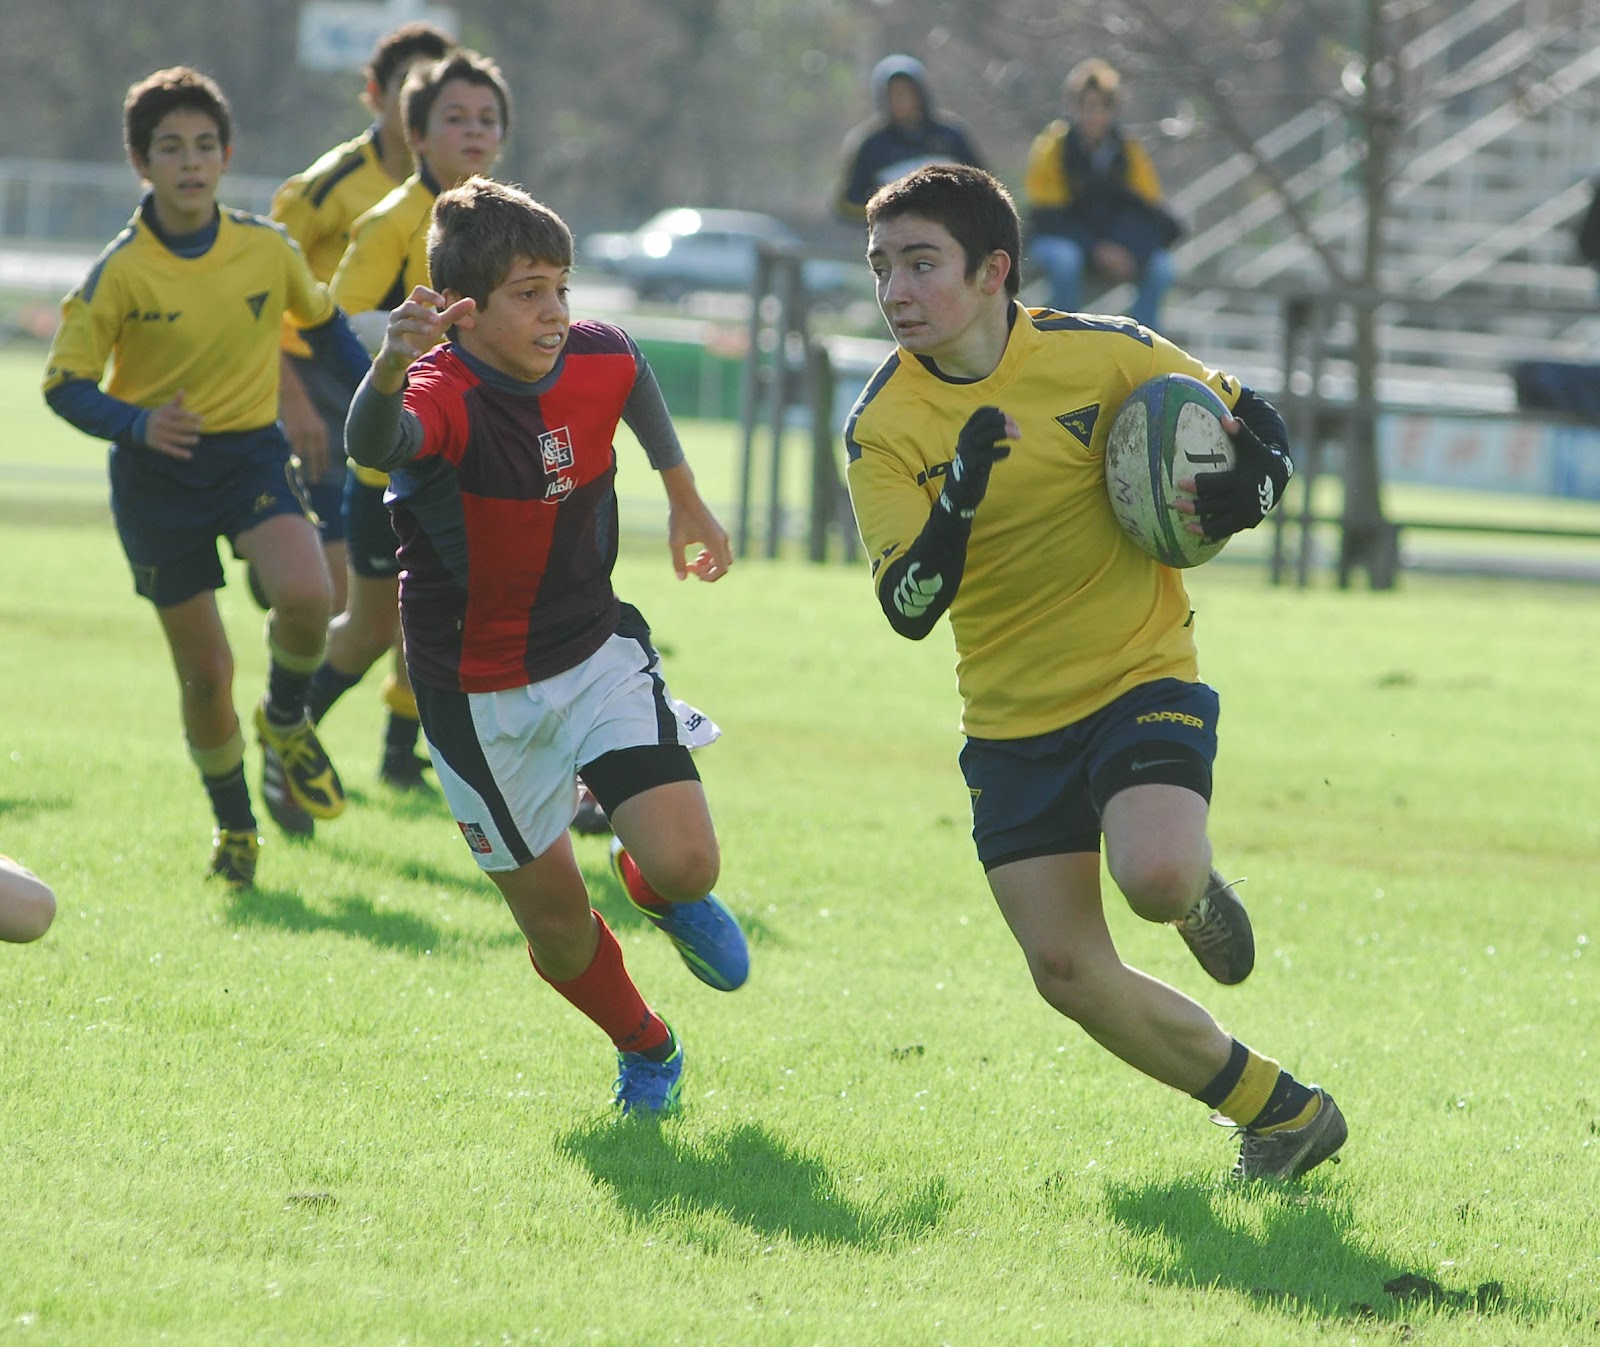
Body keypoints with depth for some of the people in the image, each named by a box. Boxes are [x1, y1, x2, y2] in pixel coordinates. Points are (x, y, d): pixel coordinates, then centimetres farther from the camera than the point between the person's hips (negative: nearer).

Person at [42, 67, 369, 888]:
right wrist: (138, 425, -27)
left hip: (250, 451, 1)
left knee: (305, 595, -27)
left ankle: (285, 720, 6)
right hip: (159, 474, -1)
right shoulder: (121, 273, -13)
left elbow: (322, 324, 14)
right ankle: (232, 823, 27)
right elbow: (65, 385, -9)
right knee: (204, 672, 1)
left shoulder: (266, 249, -5)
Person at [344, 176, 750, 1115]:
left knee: (685, 862, -16)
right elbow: (374, 445, -54)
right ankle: (647, 1050, 38)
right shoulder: (445, 395, -28)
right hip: (479, 697, -3)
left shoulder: (598, 361, -12)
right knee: (556, 923, 6)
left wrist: (685, 498, 24)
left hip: (597, 657, 3)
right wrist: (391, 366, -75)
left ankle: (657, 890, 24)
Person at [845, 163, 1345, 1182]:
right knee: (1071, 975, -3)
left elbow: (1252, 419, 8)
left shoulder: (1101, 355, -8)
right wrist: (961, 493, -32)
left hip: (1142, 678, -3)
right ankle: (1284, 1113, 15)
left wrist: (1246, 497, -14)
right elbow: (910, 609, -17)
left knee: (1155, 875, -31)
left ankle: (1197, 894, 8)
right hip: (1011, 725, 3)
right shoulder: (883, 428, -7)